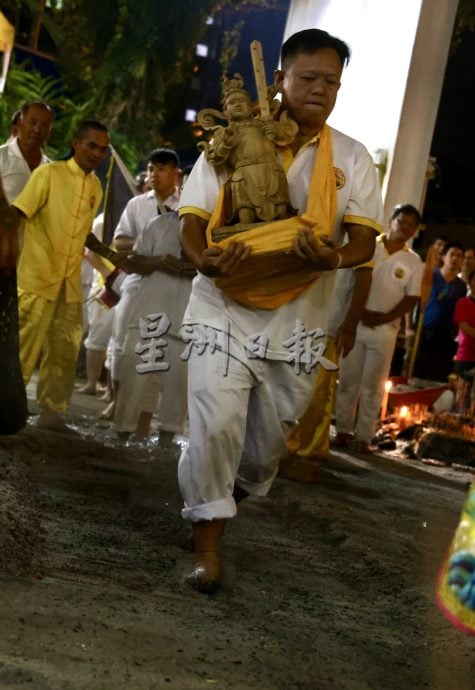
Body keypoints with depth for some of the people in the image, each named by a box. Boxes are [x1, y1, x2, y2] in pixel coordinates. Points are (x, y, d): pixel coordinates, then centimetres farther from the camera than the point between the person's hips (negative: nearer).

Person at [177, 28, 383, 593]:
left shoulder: (351, 158, 3)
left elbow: (364, 240, -1)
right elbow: (193, 221, -2)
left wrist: (334, 258, -26)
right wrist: (206, 261, -25)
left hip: (298, 319, 2)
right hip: (224, 310, -2)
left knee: (272, 434, 12)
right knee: (215, 425, -10)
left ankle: (236, 492, 42)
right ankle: (207, 542, 6)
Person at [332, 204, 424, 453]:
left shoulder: (413, 262, 4)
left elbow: (411, 299, 1)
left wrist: (385, 318, -11)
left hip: (385, 329, 1)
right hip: (355, 323, 0)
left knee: (373, 386, 3)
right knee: (348, 380, 4)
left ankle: (363, 438, 9)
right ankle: (343, 432, 13)